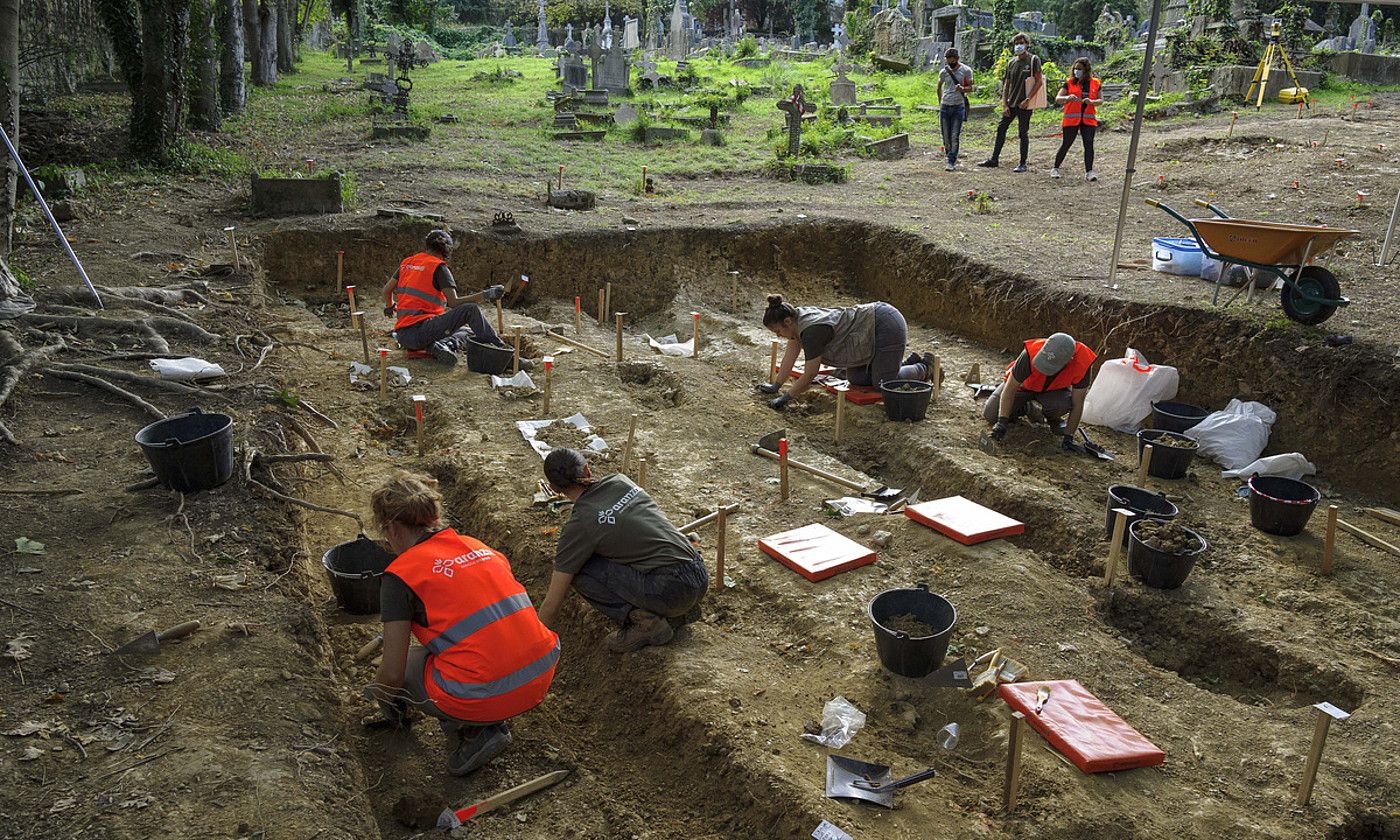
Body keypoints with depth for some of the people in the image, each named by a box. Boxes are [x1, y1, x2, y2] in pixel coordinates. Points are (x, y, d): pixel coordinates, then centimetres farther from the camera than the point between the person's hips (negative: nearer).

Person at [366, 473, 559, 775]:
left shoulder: (399, 575, -3)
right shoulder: (477, 545, 15)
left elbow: (392, 674, -3)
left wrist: (377, 693, 23)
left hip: (485, 698, -6)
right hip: (541, 677, 6)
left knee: (406, 668, 20)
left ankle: (473, 733, 6)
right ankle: (491, 723, 23)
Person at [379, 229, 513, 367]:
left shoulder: (407, 263, 17)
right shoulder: (439, 267, -5)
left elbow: (387, 290, 24)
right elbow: (453, 302, -13)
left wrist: (389, 307, 45)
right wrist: (485, 295, -10)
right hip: (420, 329, -8)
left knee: (467, 333, 21)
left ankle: (440, 345, -8)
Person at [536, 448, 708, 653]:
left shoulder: (578, 525, -6)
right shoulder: (620, 480, 10)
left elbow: (552, 604, -1)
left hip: (671, 589, -7)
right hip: (701, 577, 7)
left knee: (577, 569, 2)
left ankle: (644, 622, -4)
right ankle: (679, 611, 17)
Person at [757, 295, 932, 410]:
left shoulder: (811, 330, -27)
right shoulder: (797, 316, -1)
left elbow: (809, 375, -23)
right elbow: (790, 356, 7)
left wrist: (785, 398, -17)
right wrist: (775, 386, 7)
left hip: (888, 327, -9)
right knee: (855, 379, 11)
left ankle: (924, 368, 17)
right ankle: (908, 362, 24)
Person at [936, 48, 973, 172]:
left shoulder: (966, 70, -3)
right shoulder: (944, 72, 5)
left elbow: (970, 87, 0)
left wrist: (962, 89, -21)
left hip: (958, 106, -3)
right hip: (945, 106, 3)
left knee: (955, 136, -7)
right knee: (946, 136, 5)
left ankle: (952, 162, -4)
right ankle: (951, 158, 20)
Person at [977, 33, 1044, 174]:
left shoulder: (1033, 60, -4)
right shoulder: (1011, 63, 12)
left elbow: (1039, 81, -9)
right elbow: (1006, 85, 12)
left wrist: (1027, 99, -16)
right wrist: (1004, 105, 3)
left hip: (1024, 104, -6)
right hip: (1011, 103, 6)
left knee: (1023, 133, -1)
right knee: (1001, 129, 5)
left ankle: (1023, 163, 6)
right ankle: (994, 159, 14)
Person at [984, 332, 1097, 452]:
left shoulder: (1082, 363, -36)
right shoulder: (1032, 353, -40)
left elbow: (1077, 404, -24)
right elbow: (1010, 389, -29)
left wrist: (1068, 437, -23)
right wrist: (1002, 422, -34)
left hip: (1054, 389, 0)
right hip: (1023, 385, 0)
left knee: (1064, 404, -35)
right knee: (990, 416, -13)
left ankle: (1053, 418, 2)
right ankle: (1024, 408, 17)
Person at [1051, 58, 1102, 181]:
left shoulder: (1095, 83, 7)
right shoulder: (1069, 83, 2)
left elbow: (1100, 100, 8)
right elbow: (1057, 98, -2)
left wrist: (1091, 102, -13)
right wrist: (1067, 98, -23)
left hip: (1089, 119, 1)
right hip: (1071, 119, -1)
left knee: (1089, 144, -6)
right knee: (1066, 144, 2)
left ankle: (1089, 171, -3)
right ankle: (1055, 168, 18)